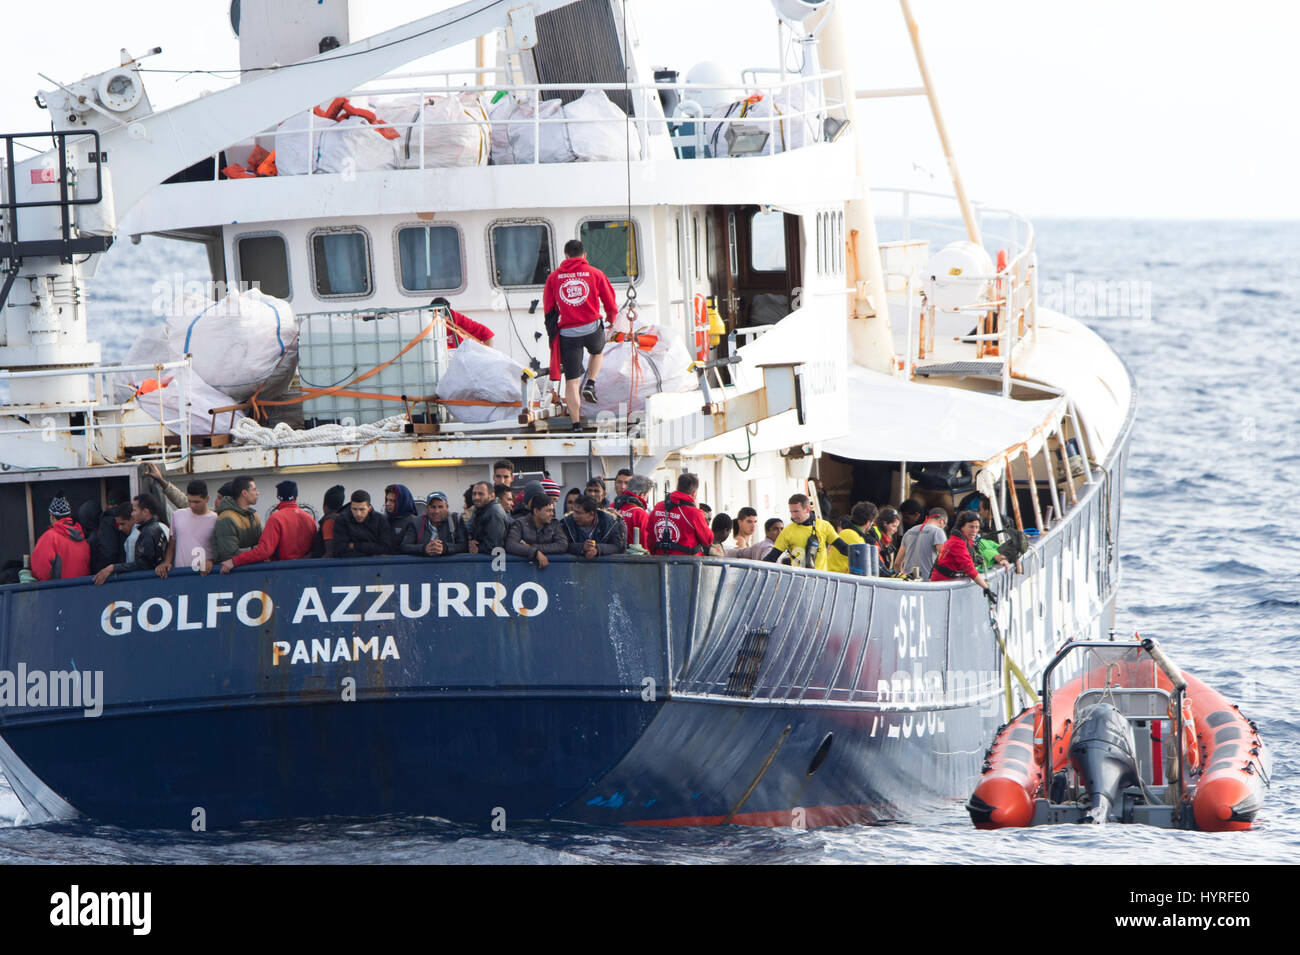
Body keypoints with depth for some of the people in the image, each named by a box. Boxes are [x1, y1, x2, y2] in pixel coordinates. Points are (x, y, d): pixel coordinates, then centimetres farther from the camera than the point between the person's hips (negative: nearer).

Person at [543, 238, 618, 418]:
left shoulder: (553, 277, 5)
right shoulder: (595, 274, 3)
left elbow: (547, 309, 9)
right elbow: (611, 304, 7)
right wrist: (611, 318, 30)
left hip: (568, 334, 0)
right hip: (592, 329, 0)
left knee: (571, 383, 4)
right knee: (597, 352, 36)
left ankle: (576, 424, 2)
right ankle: (591, 385, 16)